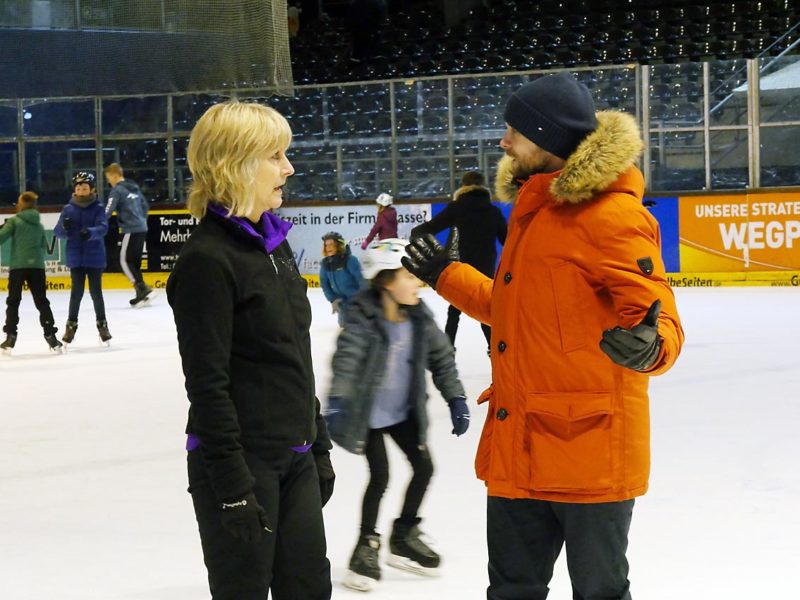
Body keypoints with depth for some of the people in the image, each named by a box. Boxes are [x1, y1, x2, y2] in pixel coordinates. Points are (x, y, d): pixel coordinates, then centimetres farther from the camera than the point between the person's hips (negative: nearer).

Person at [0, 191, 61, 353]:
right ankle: (50, 335, 2)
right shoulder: (39, 224, 14)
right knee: (41, 301, 7)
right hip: (37, 266, 4)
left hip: (17, 266, -4)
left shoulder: (14, 221, -3)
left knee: (13, 301, 3)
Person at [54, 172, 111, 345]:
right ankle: (71, 325, 15)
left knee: (96, 291, 3)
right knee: (77, 292, 2)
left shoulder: (98, 209, -3)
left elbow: (103, 228, -18)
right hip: (76, 257, 1)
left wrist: (91, 232, -39)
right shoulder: (68, 209, 2)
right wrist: (64, 227, -26)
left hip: (95, 257, -1)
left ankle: (102, 324, 18)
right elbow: (58, 232, -2)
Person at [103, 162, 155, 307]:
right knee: (135, 261, 11)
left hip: (131, 230, -8)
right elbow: (145, 206, 23)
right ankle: (141, 294, 8)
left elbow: (108, 210, -17)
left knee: (125, 260, -4)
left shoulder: (117, 190, -9)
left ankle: (143, 289, -13)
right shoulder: (134, 187, 16)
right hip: (142, 229, 8)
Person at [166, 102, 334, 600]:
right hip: (242, 465, -8)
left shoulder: (274, 243, 10)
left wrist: (319, 446, 17)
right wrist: (234, 489, -21)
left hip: (294, 460, 8)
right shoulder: (207, 259, -16)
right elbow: (207, 385, -19)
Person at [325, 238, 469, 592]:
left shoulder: (418, 315, -6)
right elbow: (345, 360, -32)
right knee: (380, 477, -7)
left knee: (424, 467, 8)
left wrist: (456, 399, 0)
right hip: (368, 412, -6)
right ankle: (367, 546, 14)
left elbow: (441, 356, 2)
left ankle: (404, 537, 28)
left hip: (403, 410, 6)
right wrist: (336, 404, -43)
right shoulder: (363, 316, -23)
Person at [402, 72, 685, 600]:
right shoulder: (534, 210, 15)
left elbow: (656, 315, -19)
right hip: (518, 452, 9)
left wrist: (648, 345, -42)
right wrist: (448, 277, 33)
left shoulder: (610, 215, -15)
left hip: (589, 452, -9)